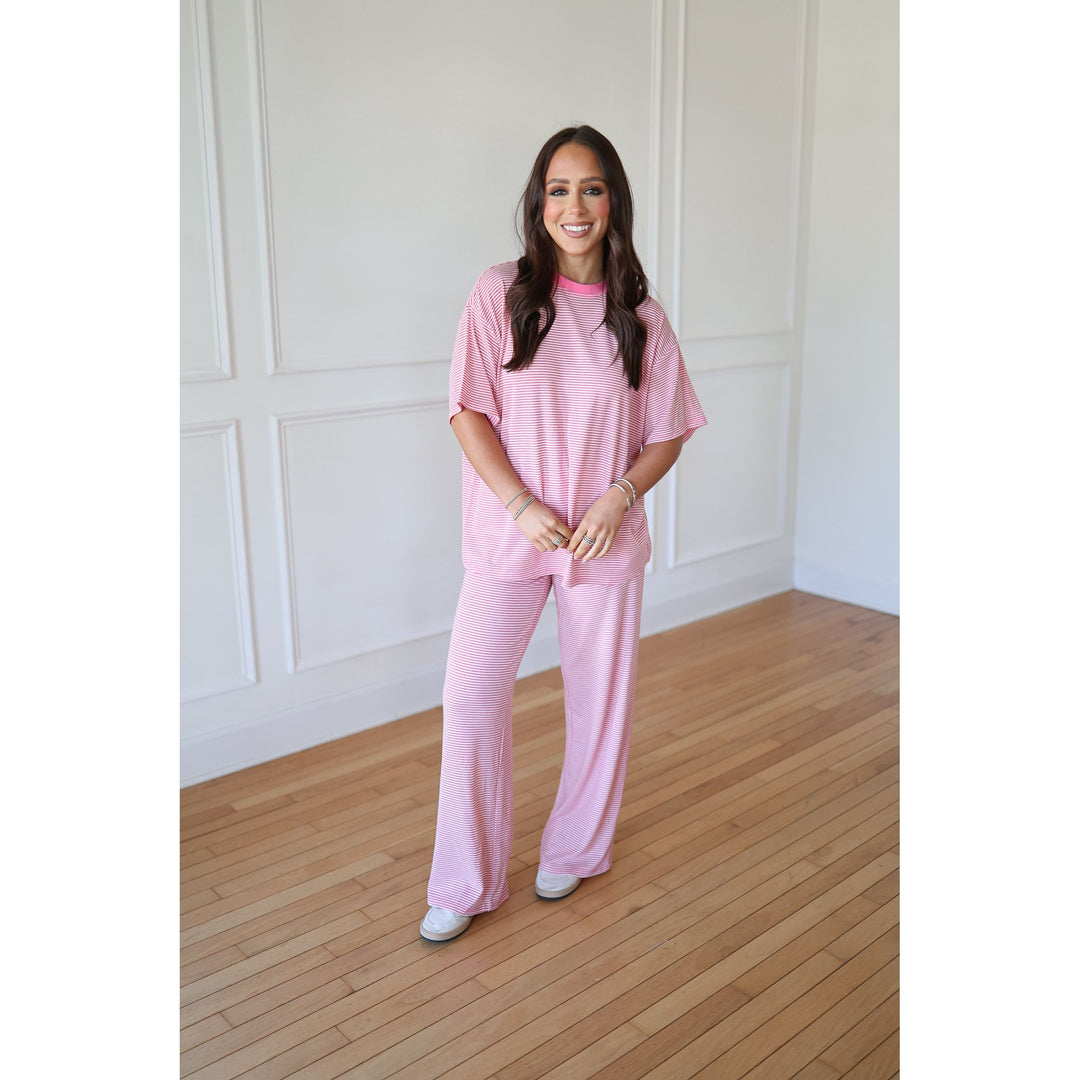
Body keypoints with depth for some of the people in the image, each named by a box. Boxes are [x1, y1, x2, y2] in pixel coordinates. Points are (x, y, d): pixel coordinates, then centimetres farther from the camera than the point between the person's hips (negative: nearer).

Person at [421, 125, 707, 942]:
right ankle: (465, 884, 14)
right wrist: (522, 505, -14)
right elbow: (468, 413, -5)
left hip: (607, 537, 2)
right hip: (510, 532, -1)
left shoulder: (641, 316, 2)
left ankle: (576, 850, 34)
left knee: (601, 696, 10)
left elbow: (668, 433, 5)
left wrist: (620, 496, -12)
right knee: (473, 699, -4)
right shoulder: (500, 294, -2)